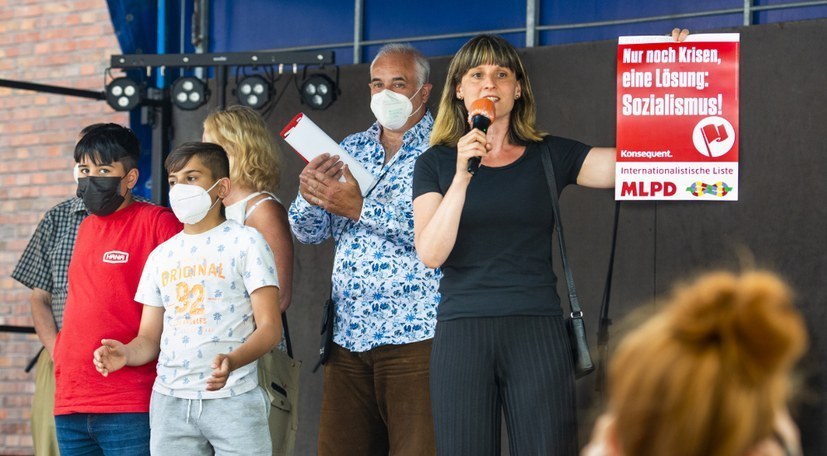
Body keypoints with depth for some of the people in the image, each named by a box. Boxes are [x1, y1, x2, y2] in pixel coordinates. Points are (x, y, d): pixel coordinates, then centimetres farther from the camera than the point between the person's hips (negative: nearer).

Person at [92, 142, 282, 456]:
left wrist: (233, 361, -26)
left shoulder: (245, 242, 1)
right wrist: (126, 353, -10)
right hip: (169, 400, 4)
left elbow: (270, 327, -7)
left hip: (233, 398, -4)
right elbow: (149, 338, 14)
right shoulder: (161, 256, 15)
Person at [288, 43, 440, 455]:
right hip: (348, 335, 6)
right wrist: (311, 190, -11)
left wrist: (360, 207, -21)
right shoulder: (351, 150, 16)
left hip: (414, 336, -5)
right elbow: (308, 231, 12)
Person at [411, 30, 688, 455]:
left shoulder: (550, 156, 9)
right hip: (461, 333, 0)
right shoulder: (436, 163, 8)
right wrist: (461, 179, -16)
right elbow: (431, 254, -5)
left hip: (537, 330, 0)